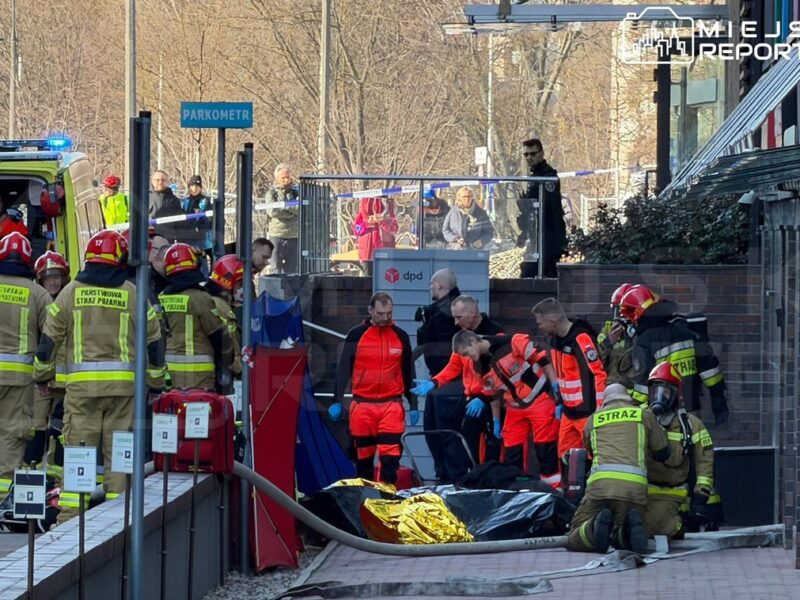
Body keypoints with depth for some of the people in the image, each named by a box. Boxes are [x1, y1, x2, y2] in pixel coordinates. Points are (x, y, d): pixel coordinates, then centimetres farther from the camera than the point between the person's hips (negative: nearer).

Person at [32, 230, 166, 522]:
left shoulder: (71, 292, 3)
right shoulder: (133, 294, 4)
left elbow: (50, 336, 7)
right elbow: (152, 341, 10)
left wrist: (42, 375, 22)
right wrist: (156, 383, 21)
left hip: (82, 384, -1)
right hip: (124, 384, 1)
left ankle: (70, 515, -4)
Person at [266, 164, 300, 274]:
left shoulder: (296, 191, 10)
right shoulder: (272, 193, 5)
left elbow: (300, 209, -5)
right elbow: (272, 211, -12)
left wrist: (283, 205, -11)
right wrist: (292, 210, -9)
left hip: (294, 236, 2)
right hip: (277, 235, -2)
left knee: (292, 271, 4)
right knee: (276, 270, -3)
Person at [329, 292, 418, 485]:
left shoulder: (401, 336, 7)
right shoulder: (356, 335, 2)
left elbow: (408, 373, 14)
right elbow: (344, 369, 3)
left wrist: (413, 405, 12)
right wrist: (337, 401, -3)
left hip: (392, 406, 0)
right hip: (362, 405, 0)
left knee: (390, 457, -9)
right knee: (363, 455, 8)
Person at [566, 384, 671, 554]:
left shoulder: (594, 419, 24)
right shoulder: (644, 415, 20)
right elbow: (662, 453, 24)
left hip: (600, 482, 0)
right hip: (635, 486, 0)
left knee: (575, 540, 8)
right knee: (621, 540, 17)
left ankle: (596, 527, -25)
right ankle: (628, 528, -18)